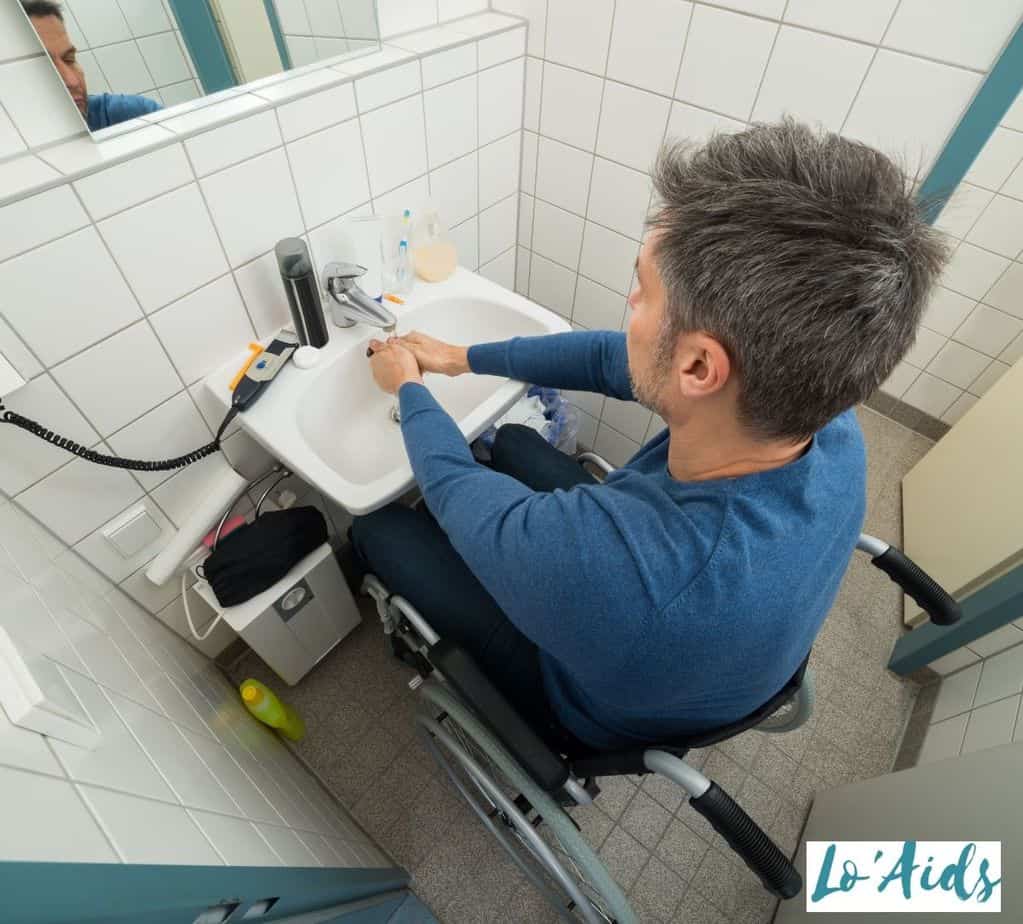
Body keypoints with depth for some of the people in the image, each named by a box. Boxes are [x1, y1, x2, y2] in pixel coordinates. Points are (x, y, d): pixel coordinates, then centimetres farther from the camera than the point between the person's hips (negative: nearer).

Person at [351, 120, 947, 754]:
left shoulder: (589, 556, -50)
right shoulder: (829, 419, -27)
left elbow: (454, 487, -27)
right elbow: (611, 359, -14)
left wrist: (407, 385, -6)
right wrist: (464, 358, -3)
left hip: (599, 708, -4)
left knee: (378, 529, 3)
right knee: (512, 439, 14)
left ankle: (412, 623, 36)